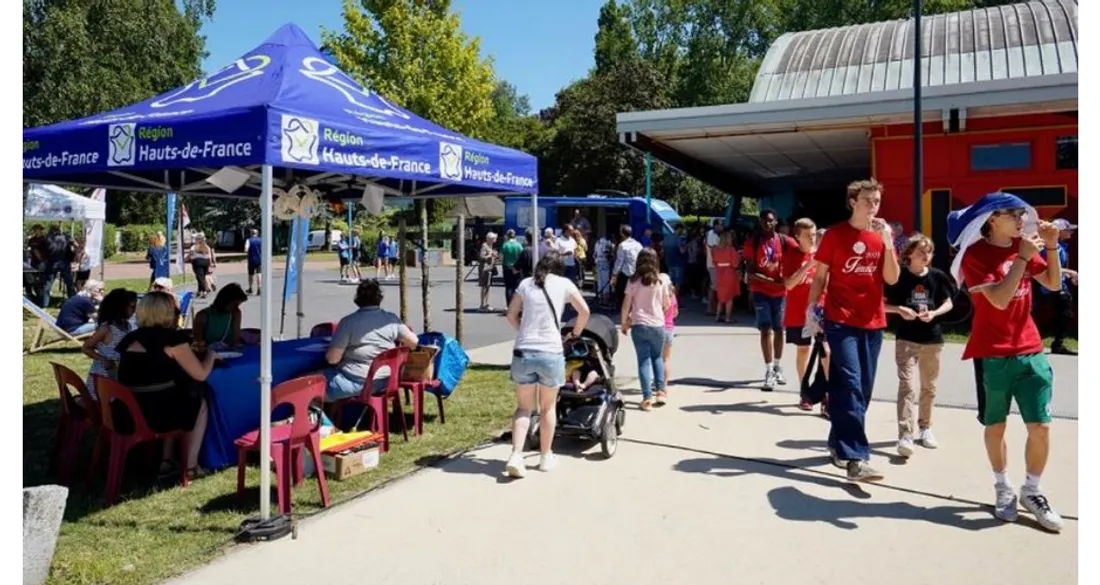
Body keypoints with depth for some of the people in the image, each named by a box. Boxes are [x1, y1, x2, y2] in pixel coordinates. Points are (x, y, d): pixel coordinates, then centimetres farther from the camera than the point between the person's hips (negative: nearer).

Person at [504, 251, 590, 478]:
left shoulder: (525, 283, 10)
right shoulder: (564, 283, 6)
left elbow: (511, 316, 12)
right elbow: (584, 311, 12)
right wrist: (575, 333, 26)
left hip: (523, 352, 2)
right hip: (550, 353, -2)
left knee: (523, 407, 11)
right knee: (548, 407, 15)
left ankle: (516, 455, -3)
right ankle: (546, 456, 25)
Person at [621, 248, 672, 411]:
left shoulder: (634, 280, -3)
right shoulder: (661, 280, -1)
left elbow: (626, 305, -3)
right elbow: (667, 305, 5)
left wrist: (624, 323, 8)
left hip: (639, 325, -1)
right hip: (658, 325, 1)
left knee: (644, 360, 3)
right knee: (657, 357, 21)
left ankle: (647, 397, -1)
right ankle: (660, 391, 17)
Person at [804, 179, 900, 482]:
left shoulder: (883, 235, 8)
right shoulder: (835, 234, -2)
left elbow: (892, 279, 0)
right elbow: (820, 275, 1)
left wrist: (887, 242, -10)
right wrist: (811, 309, -8)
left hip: (873, 322, 5)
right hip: (841, 321, -5)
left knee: (862, 389, 10)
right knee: (850, 386, -13)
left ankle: (839, 443, 25)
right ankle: (855, 458, -16)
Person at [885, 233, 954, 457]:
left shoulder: (937, 276, 1)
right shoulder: (899, 276, -7)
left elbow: (948, 303, 8)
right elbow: (883, 303, -2)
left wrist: (934, 313, -11)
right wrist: (900, 310, -20)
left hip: (933, 339, 4)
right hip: (906, 339, -4)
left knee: (929, 388, 15)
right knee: (907, 386, -13)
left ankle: (924, 428, 32)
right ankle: (905, 435, -16)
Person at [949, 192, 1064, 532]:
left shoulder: (1022, 247, 7)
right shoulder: (976, 255, -11)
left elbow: (1053, 284, 13)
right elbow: (999, 299, -21)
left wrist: (1051, 248, -1)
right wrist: (1022, 258, -20)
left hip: (1030, 350, 5)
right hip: (993, 355, -4)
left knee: (1041, 426, 1)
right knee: (995, 425, 7)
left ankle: (1032, 492, 19)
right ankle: (1003, 489, 25)